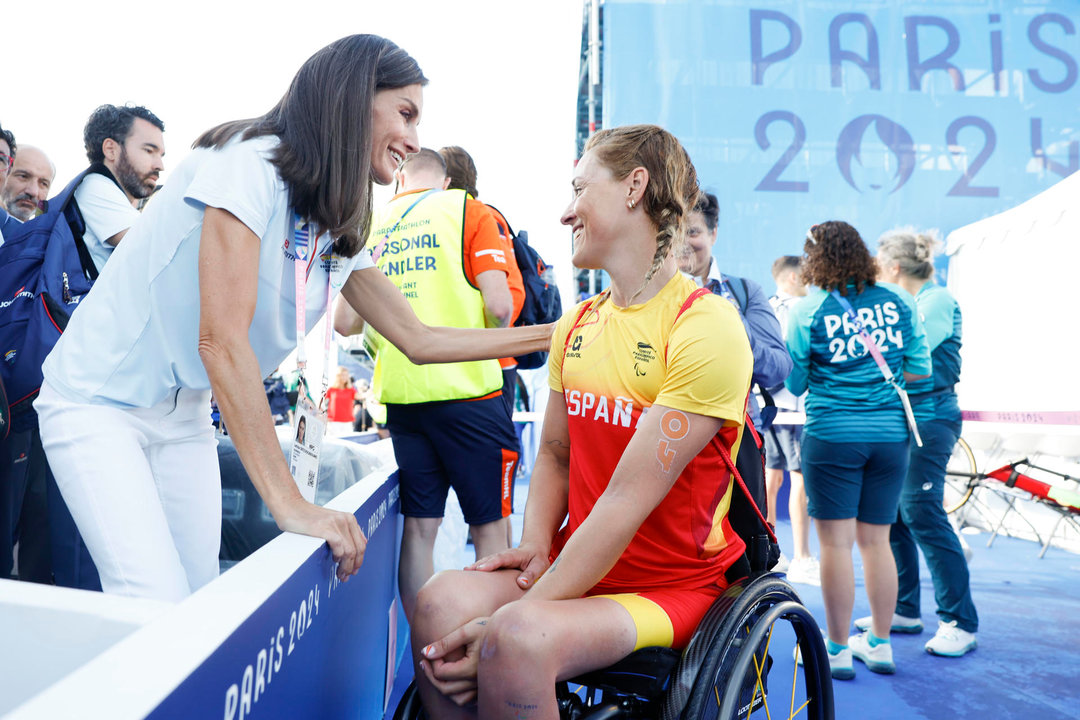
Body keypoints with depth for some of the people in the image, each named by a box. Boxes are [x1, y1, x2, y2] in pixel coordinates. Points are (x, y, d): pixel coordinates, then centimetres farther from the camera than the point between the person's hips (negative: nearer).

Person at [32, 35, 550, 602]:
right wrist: (289, 504, -31)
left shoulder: (339, 230, 0)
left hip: (185, 415, 7)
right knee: (157, 609, -17)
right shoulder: (250, 162, -23)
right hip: (99, 401, -7)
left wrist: (547, 335, 4)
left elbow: (418, 340, 5)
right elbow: (221, 341, -29)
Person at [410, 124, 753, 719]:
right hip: (578, 561, 6)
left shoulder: (707, 329, -15)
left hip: (671, 583, -5)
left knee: (517, 639, -31)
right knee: (441, 602, -21)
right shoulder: (576, 325, 10)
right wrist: (536, 544, -5)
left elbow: (627, 501, -20)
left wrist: (514, 620, -20)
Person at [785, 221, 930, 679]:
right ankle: (880, 644, 25)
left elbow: (792, 384, -2)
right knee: (876, 541, 14)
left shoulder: (808, 310, -6)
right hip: (891, 434, 4)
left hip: (832, 435, -4)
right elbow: (920, 368, 7)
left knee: (836, 542, 2)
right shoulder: (898, 302, 5)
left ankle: (837, 650, 11)